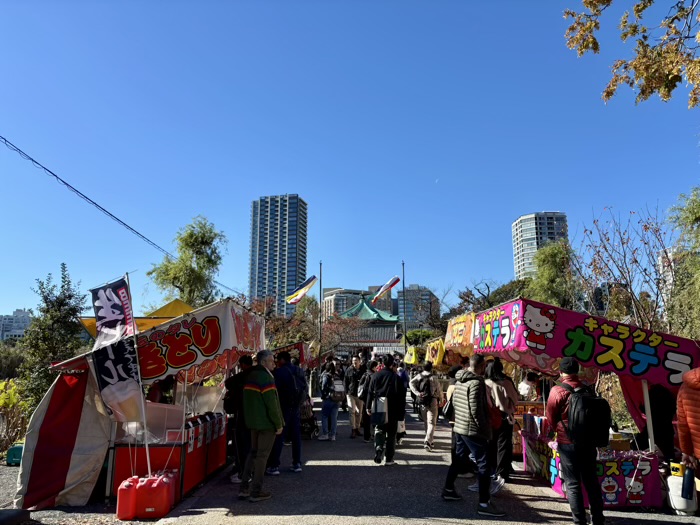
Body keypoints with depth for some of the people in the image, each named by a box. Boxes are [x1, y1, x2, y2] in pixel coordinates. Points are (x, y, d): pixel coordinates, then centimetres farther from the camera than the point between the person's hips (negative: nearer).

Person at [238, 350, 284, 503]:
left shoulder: (250, 376, 11)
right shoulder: (265, 377, -17)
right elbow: (271, 403, -20)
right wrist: (279, 424, -14)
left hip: (253, 422, 9)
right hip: (266, 423, -8)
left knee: (253, 453, 17)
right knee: (262, 455, 1)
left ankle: (244, 488, 20)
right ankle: (256, 492, 7)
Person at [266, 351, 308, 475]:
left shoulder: (279, 372, -11)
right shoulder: (299, 371, 8)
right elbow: (306, 389, 12)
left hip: (284, 407, -6)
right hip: (296, 407, 6)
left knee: (278, 436, -2)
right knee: (296, 435, 11)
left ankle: (274, 466, -2)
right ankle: (297, 463, 15)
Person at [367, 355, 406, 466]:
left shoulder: (376, 376, -2)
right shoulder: (396, 377, -9)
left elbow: (370, 393, 1)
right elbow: (401, 397, -7)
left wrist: (369, 407, 8)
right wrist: (402, 413, -1)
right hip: (392, 411, -1)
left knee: (379, 430, 13)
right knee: (391, 433, 9)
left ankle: (378, 449, -13)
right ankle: (389, 459, 12)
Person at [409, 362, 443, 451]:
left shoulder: (419, 376, 2)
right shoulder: (433, 377, -9)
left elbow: (411, 383, -8)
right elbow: (439, 389, -6)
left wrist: (417, 393, -12)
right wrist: (441, 400, 9)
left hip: (422, 402, 5)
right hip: (432, 401, -4)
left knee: (426, 422, 18)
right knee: (431, 423, -4)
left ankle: (429, 440, 29)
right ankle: (428, 441, -19)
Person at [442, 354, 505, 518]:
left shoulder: (459, 380, 9)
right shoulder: (476, 382, -19)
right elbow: (476, 410, -22)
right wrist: (485, 429, -13)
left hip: (459, 427, 9)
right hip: (473, 430, -9)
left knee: (458, 459, 21)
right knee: (484, 465, -3)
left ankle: (448, 490, 30)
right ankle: (484, 504, -1)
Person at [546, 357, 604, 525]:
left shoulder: (557, 391, -12)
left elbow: (551, 420, -5)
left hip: (567, 443, -4)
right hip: (588, 441, 4)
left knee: (573, 483, 5)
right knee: (591, 481, 16)